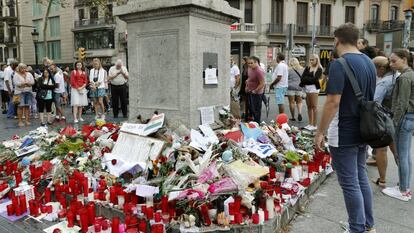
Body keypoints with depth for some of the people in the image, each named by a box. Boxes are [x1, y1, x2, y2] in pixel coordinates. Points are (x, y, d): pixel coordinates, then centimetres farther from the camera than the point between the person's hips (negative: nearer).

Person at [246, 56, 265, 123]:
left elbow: (262, 84, -25)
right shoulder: (251, 68, 3)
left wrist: (255, 91, -20)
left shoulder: (259, 71, -25)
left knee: (256, 109, 2)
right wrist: (247, 86, 12)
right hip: (250, 92, 9)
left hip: (256, 93, -9)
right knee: (250, 107, 21)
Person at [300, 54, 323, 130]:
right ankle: (310, 124, 15)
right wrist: (310, 79, -9)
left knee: (314, 106, -4)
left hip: (314, 88, -6)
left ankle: (314, 125, 0)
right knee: (309, 106, 9)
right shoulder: (307, 68, 15)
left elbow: (315, 79, -13)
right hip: (306, 88, 6)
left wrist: (306, 79, -4)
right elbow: (302, 78, 6)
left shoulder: (319, 69, -2)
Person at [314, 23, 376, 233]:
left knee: (349, 183, 2)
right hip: (363, 130, 9)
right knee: (361, 178, 19)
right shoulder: (369, 62, 9)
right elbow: (370, 97, 16)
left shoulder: (339, 64, -18)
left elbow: (333, 102, -23)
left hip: (344, 134, -9)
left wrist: (320, 132, -16)